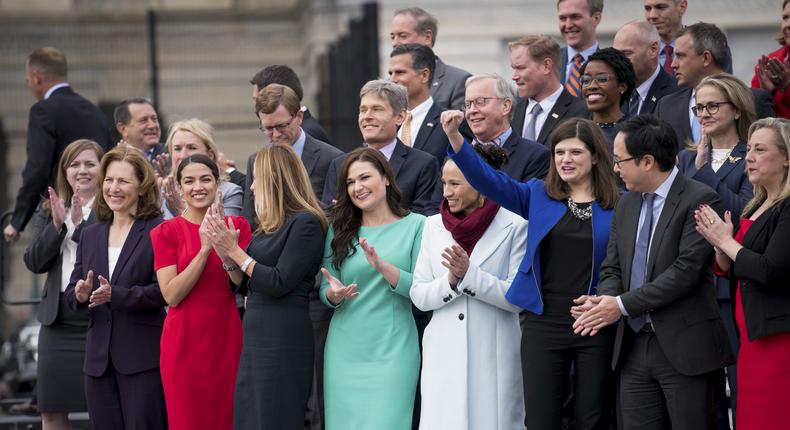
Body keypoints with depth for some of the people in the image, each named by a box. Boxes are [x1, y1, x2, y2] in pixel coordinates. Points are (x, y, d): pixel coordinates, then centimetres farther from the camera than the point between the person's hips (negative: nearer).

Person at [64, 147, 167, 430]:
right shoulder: (90, 235, 15)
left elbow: (163, 291, -12)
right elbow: (72, 293, 15)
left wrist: (115, 295, -22)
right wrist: (80, 295, -8)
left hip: (143, 358, -6)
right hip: (99, 358, 6)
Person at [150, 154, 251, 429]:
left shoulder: (238, 226, 6)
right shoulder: (166, 232, 0)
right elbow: (171, 295, -10)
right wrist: (204, 249, -18)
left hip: (227, 339, 2)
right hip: (185, 341, -2)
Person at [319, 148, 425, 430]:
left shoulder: (415, 225, 0)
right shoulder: (340, 231, 10)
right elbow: (325, 291, 10)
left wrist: (382, 266, -20)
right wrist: (334, 294, -13)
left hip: (392, 350, -3)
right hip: (345, 350, 3)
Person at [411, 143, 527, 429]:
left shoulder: (514, 227, -2)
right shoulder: (434, 226, 9)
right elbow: (418, 296, 7)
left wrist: (469, 273, -16)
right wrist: (450, 280, -12)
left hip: (493, 356, -3)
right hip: (445, 355, 3)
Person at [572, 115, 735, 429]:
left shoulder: (699, 200, -10)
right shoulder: (626, 205, 15)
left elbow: (686, 270, -18)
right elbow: (612, 268, 16)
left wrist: (623, 305, -16)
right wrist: (604, 299, -8)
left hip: (683, 345, -7)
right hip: (633, 345, 7)